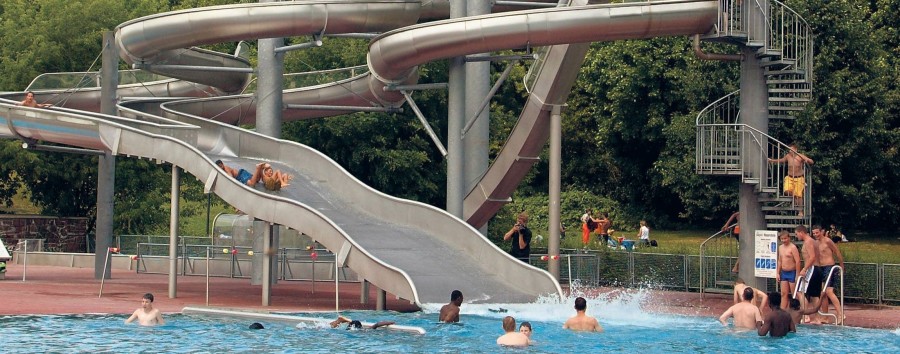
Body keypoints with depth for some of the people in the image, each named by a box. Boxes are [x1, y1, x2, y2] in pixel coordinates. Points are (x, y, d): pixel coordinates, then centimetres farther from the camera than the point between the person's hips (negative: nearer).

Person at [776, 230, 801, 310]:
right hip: (784, 273, 7)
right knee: (784, 294, 6)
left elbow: (798, 261, -18)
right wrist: (777, 273, 14)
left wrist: (797, 275, -21)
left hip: (792, 273, -7)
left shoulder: (793, 248, -14)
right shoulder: (780, 247, 11)